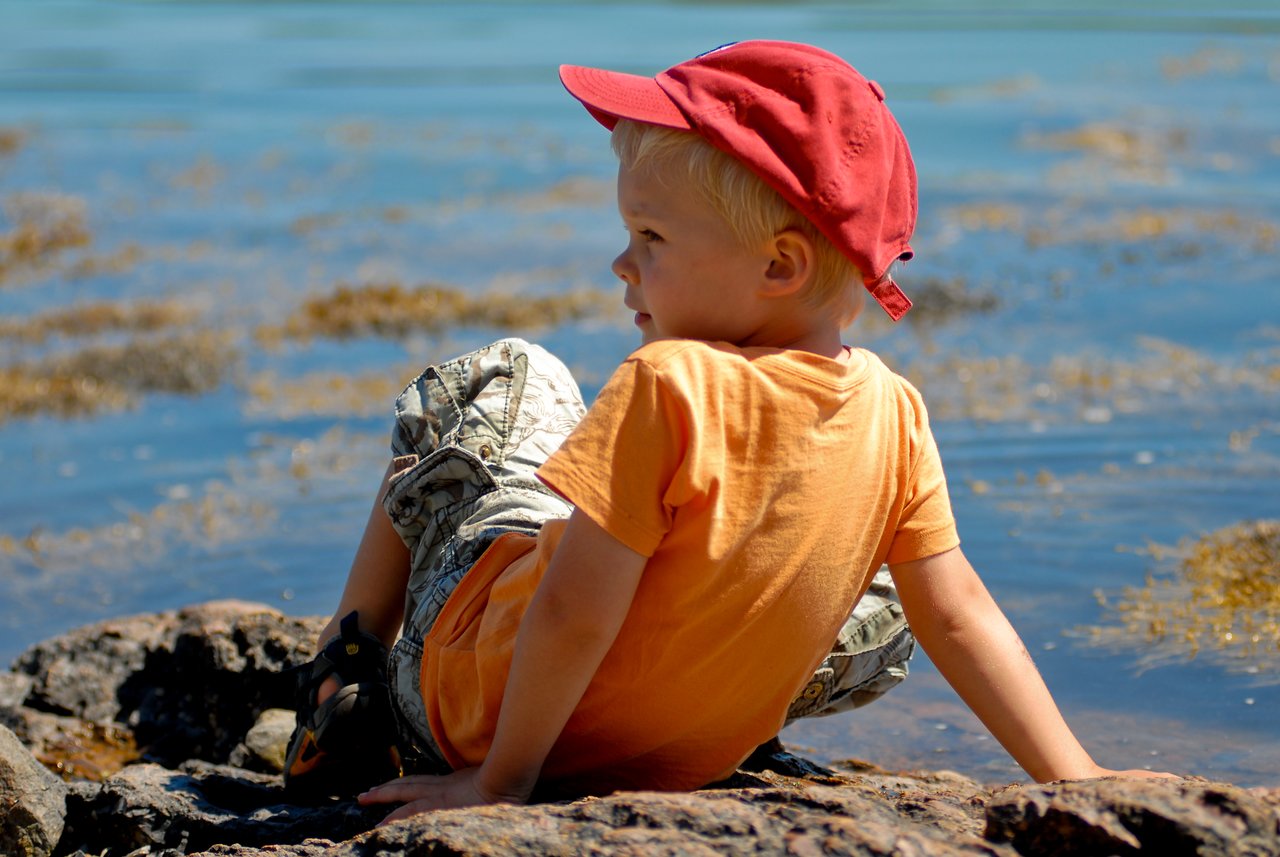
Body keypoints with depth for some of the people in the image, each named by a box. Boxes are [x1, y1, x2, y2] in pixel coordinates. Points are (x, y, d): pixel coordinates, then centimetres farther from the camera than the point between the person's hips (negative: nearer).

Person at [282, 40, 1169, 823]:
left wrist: (501, 780, -16)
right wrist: (1074, 776, 0)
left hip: (479, 701, -3)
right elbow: (959, 614, -9)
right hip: (672, 762, 4)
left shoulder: (668, 387, -29)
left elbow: (571, 614, -29)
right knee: (883, 622, 28)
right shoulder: (891, 414, -12)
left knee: (509, 373, 15)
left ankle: (346, 673, 19)